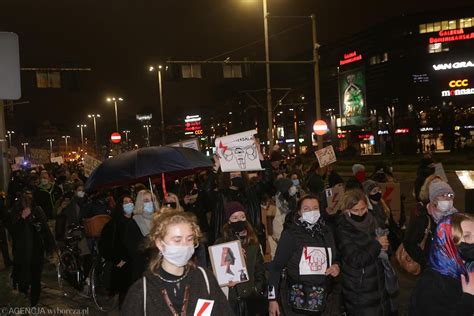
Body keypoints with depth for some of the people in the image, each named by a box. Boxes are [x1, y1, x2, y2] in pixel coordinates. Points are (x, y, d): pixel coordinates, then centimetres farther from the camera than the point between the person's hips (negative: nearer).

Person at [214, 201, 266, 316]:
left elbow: (260, 269, 14)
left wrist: (258, 287, 2)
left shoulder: (253, 242, 10)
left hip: (252, 297, 3)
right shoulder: (220, 243, -2)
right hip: (231, 298, -3)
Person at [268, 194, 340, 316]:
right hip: (297, 301, -5)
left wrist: (337, 266, 0)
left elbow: (336, 258, 23)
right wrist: (272, 298, -10)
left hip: (323, 301, 5)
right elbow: (276, 267, -7)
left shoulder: (327, 232, 8)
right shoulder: (290, 234, -8)